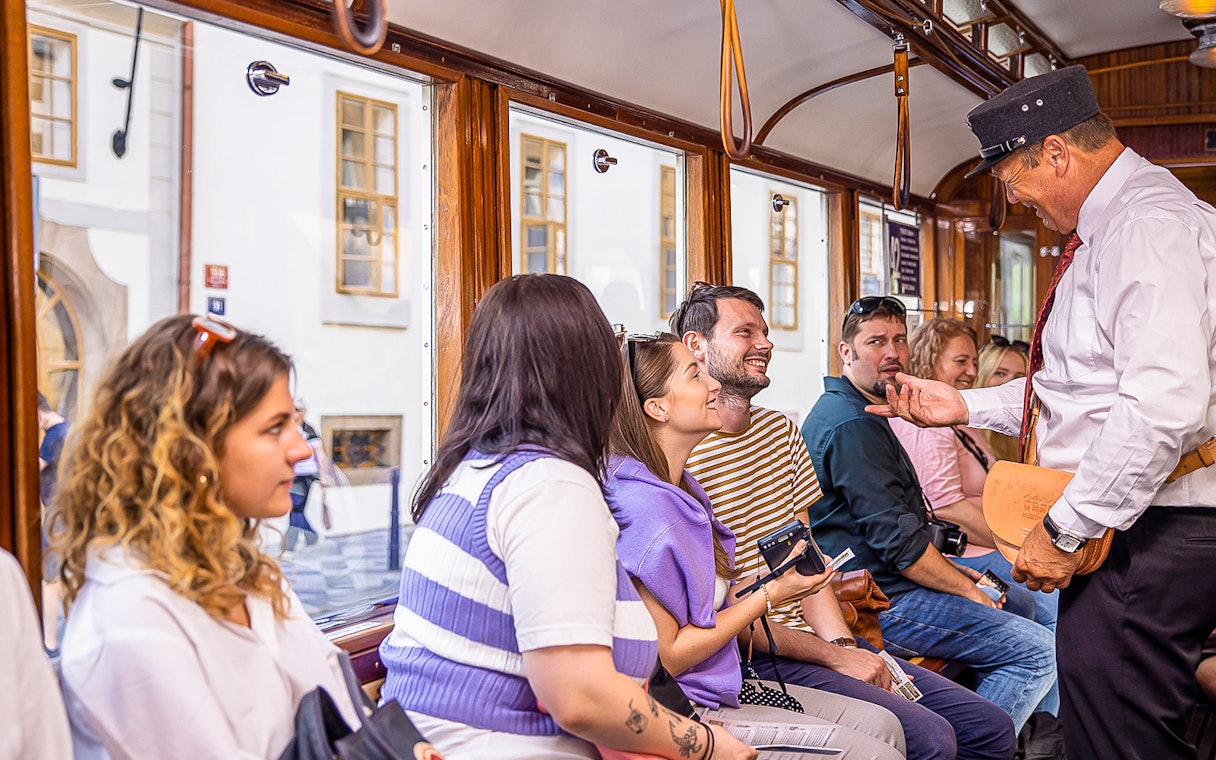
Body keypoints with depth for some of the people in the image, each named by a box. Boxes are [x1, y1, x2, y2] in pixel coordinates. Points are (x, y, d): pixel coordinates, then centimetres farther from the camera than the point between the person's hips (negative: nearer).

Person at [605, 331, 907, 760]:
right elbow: (664, 657, -21)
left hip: (719, 687, 10)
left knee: (881, 724, 9)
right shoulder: (645, 506, -24)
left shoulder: (683, 489, 8)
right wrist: (769, 596, -14)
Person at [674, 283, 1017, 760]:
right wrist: (833, 657, -11)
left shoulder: (781, 430, 12)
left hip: (820, 634, 8)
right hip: (757, 657, -8)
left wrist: (843, 642, -4)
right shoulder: (681, 458, -16)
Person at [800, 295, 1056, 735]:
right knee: (1041, 652, -9)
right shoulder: (854, 426, -20)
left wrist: (949, 567, 12)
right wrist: (969, 591, -8)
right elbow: (899, 541, -22)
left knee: (1021, 600, 23)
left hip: (878, 585, 11)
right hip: (884, 605, -11)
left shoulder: (854, 413, 15)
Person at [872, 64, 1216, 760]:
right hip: (1118, 522, 11)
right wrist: (968, 406, 16)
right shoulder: (1112, 226, 19)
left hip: (1148, 534, -11)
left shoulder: (1145, 223, -17)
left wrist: (1067, 528, -23)